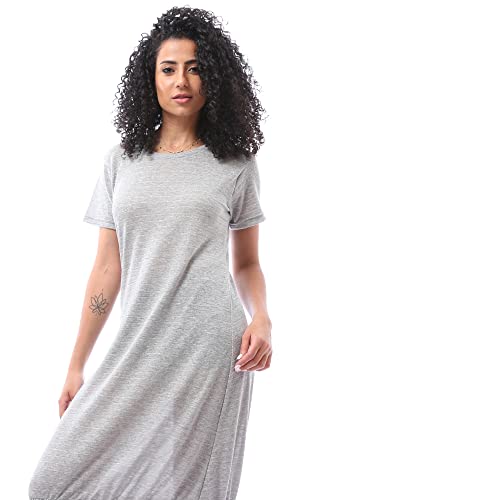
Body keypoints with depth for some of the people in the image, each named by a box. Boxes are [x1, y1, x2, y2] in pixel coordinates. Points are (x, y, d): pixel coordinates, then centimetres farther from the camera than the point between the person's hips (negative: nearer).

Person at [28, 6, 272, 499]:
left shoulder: (234, 163, 5)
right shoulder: (121, 161, 9)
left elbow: (246, 263, 11)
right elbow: (107, 270, 10)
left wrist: (261, 318, -10)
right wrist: (76, 366, 8)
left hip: (209, 345, -2)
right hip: (137, 347, 3)